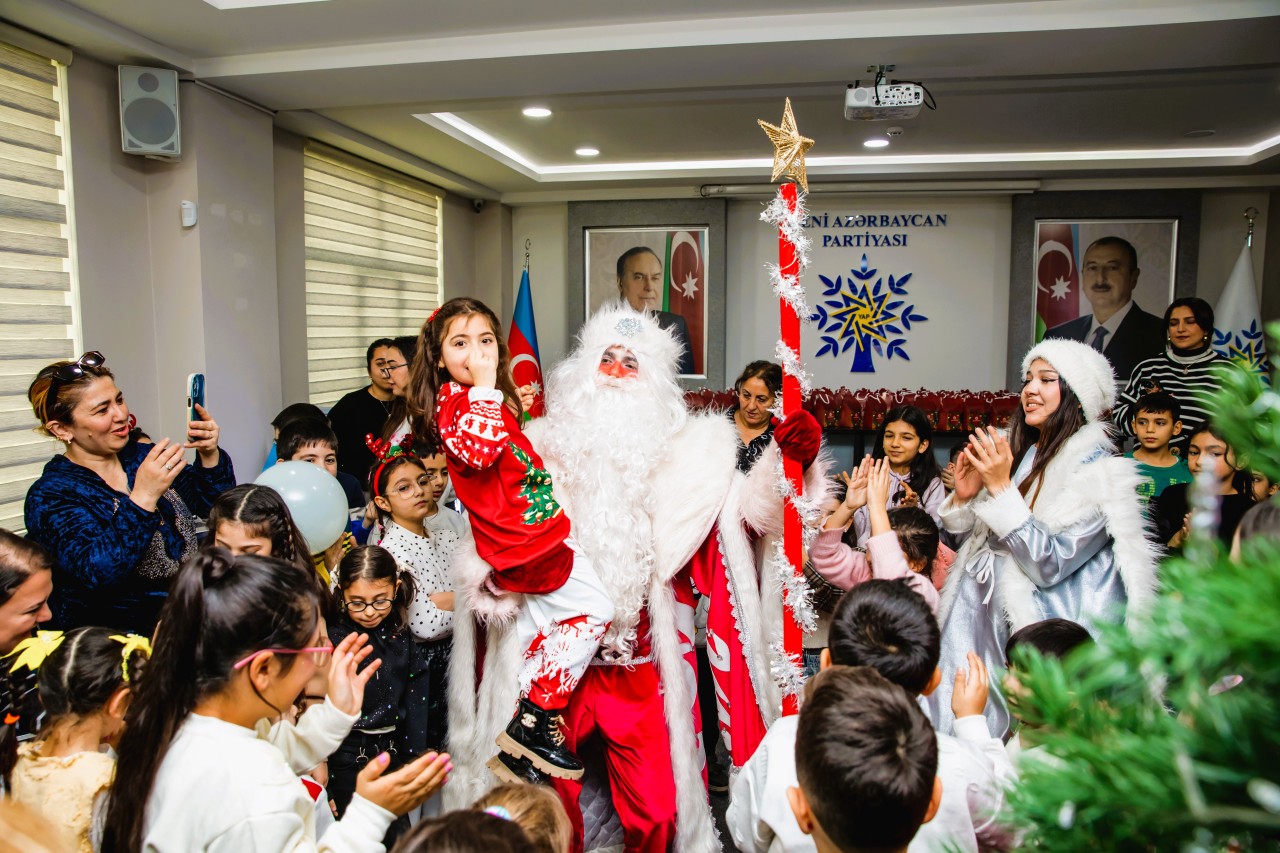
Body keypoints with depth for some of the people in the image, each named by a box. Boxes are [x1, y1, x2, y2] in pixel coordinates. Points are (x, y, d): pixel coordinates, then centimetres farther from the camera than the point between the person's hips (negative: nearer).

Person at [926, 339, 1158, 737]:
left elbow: (1049, 566, -20)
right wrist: (964, 497, -7)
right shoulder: (1021, 454, 7)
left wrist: (1000, 488, -22)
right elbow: (978, 546, 12)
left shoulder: (1101, 473, -11)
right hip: (985, 626, 6)